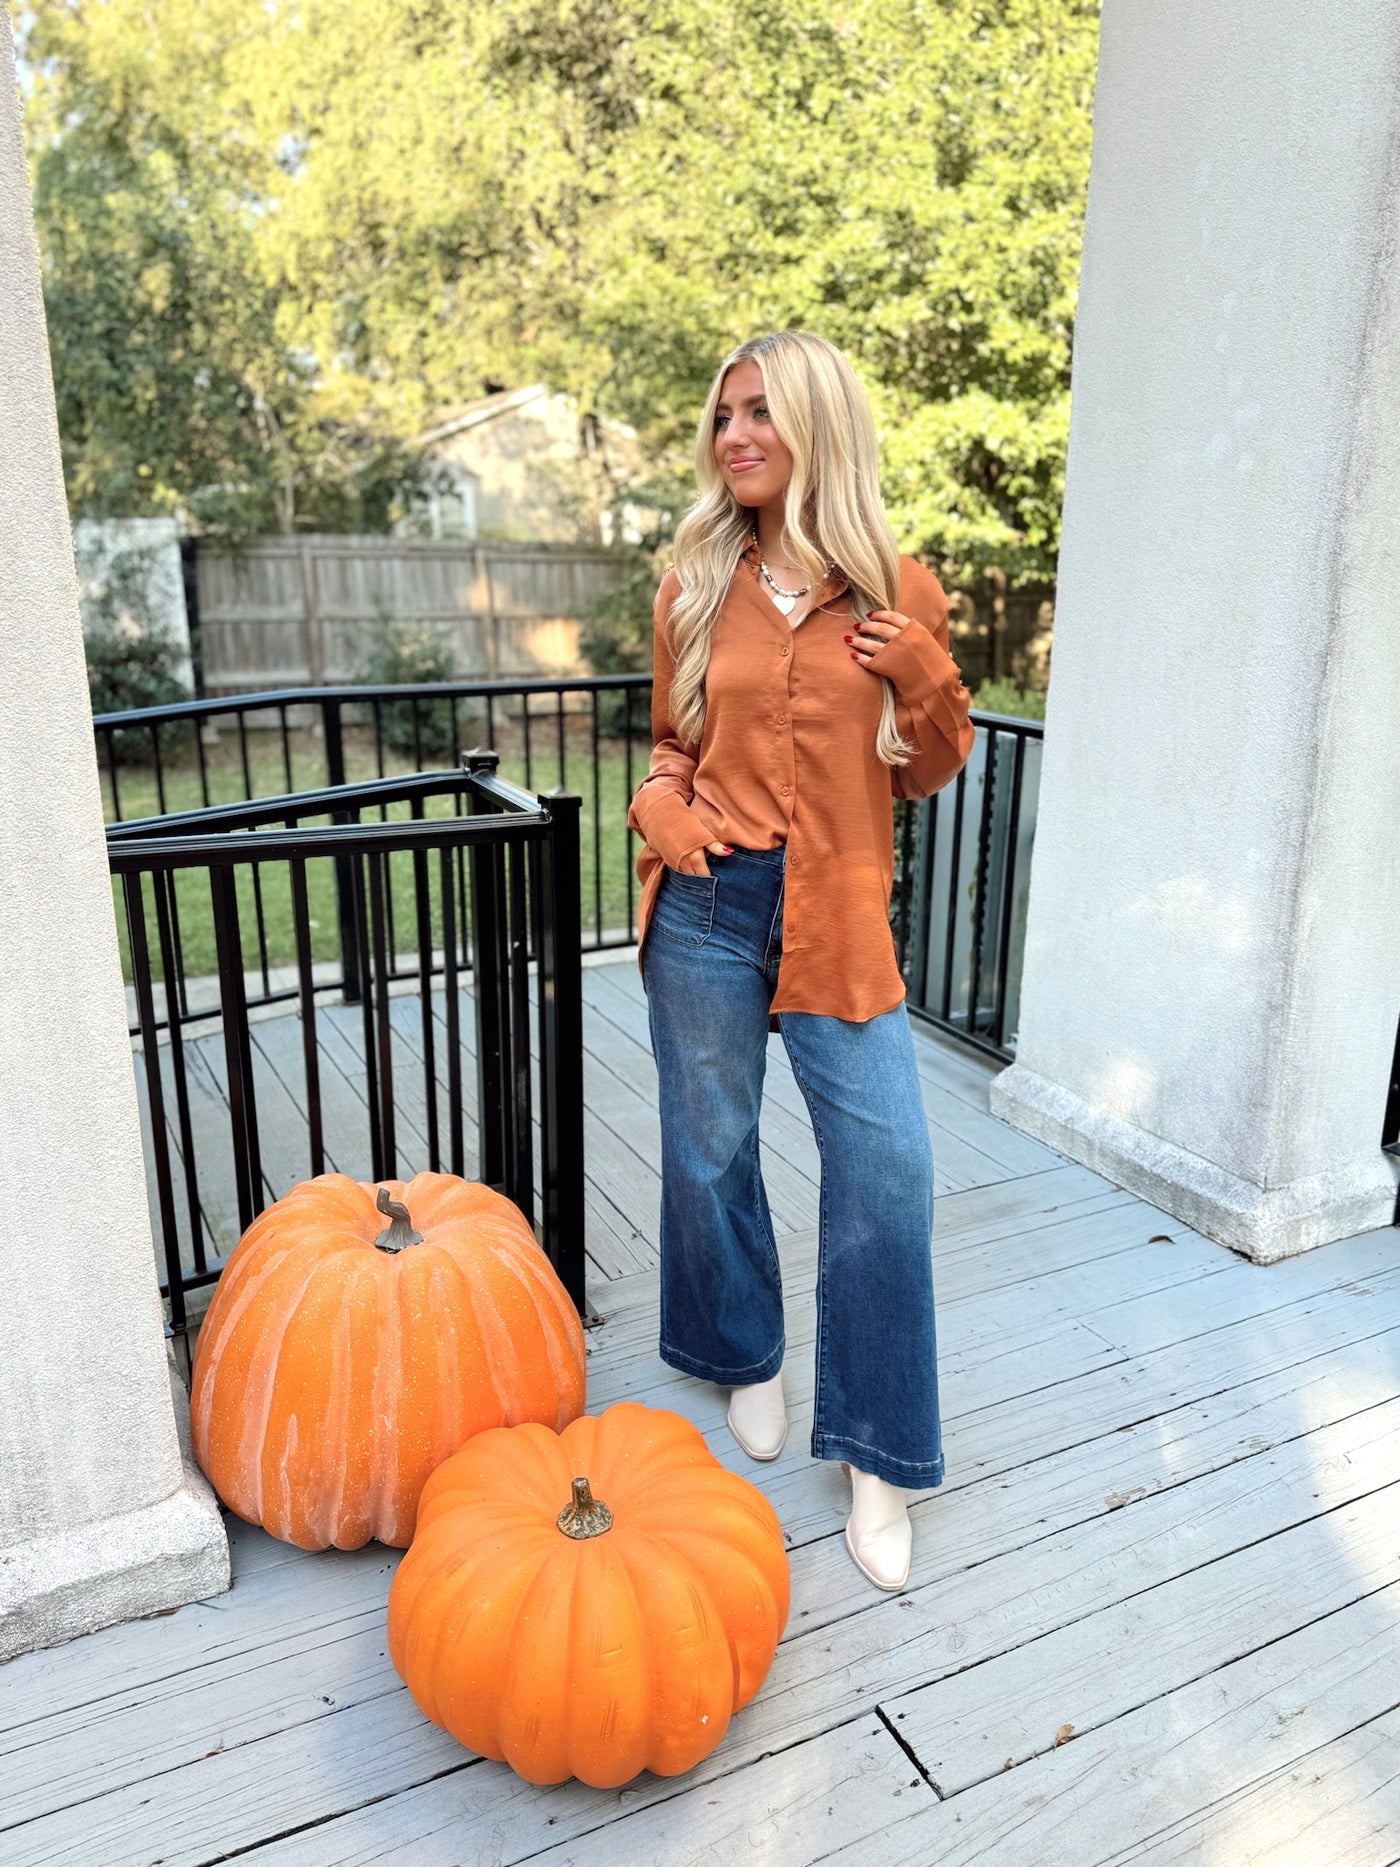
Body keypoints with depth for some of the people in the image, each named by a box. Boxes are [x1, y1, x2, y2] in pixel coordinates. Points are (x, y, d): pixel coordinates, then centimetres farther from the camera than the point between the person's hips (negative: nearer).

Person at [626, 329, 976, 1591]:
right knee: (710, 1148, 12)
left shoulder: (898, 591, 2)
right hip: (708, 909, 2)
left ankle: (881, 1461, 12)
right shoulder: (697, 589, 5)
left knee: (888, 1172, -6)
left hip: (838, 919, -1)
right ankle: (746, 1357, 39)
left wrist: (926, 680, -10)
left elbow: (928, 776, 8)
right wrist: (662, 811, -5)